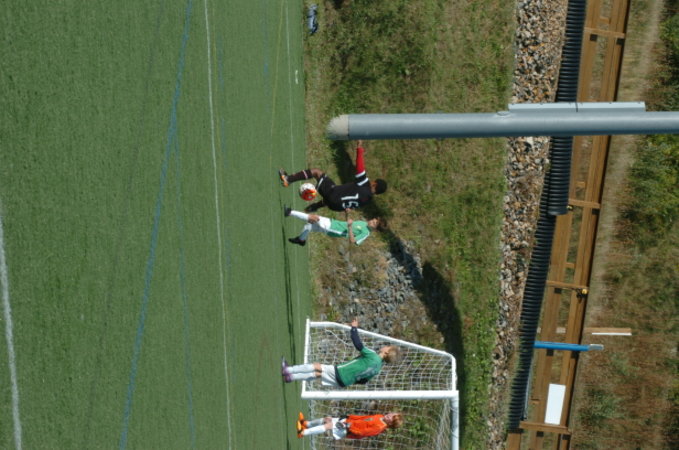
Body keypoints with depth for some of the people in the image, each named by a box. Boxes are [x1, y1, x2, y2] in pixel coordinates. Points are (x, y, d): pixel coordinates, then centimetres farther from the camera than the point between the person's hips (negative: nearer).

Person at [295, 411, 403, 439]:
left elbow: (362, 432, -25)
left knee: (328, 425, -21)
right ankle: (306, 424, 28)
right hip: (349, 421, 9)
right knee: (328, 419, 9)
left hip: (347, 431, -9)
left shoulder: (379, 427, -23)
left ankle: (302, 433, -17)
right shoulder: (380, 417, 5)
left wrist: (349, 426, -25)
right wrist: (350, 417, 10)